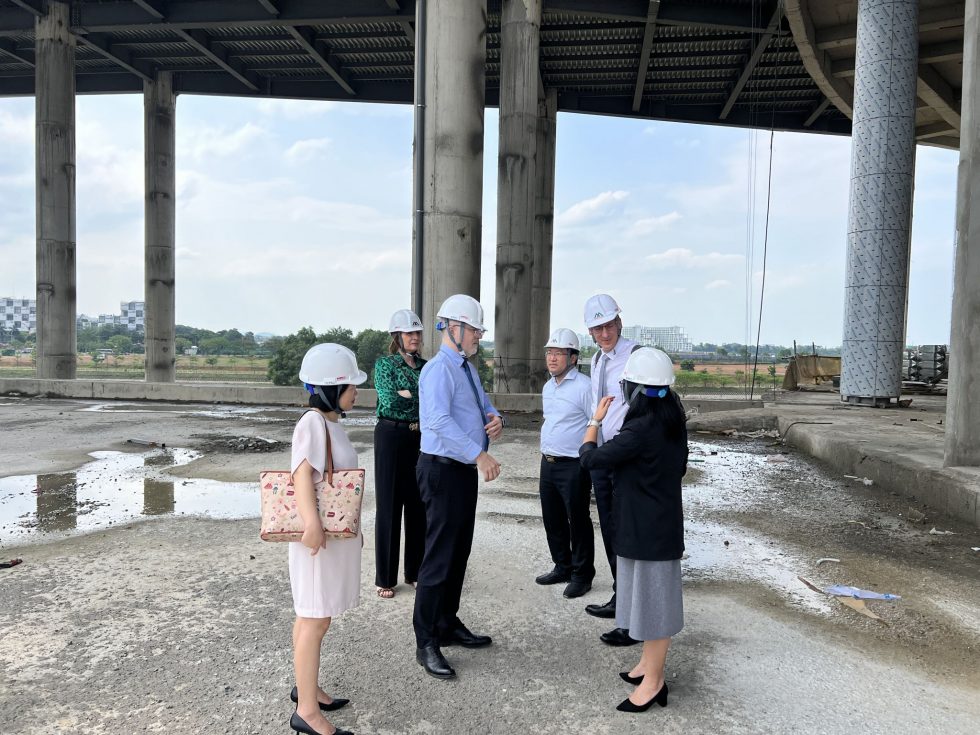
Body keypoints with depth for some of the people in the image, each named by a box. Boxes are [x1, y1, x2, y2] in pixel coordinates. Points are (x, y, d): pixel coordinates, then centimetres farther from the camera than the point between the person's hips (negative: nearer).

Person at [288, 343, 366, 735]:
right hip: (318, 536, -9)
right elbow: (302, 473, -28)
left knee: (311, 616, 19)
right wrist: (312, 522, -39)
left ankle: (305, 686, 34)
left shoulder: (332, 422, 11)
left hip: (336, 534, 9)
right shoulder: (312, 423, -17)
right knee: (316, 619, -2)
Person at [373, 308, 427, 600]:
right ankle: (385, 578, 13)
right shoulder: (385, 364, -4)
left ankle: (415, 571, 23)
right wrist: (422, 397, -9)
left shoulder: (425, 366, 11)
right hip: (391, 436, -5)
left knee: (418, 505, 9)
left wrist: (407, 394, -10)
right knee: (389, 506, 2)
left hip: (421, 439, 5)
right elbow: (389, 401, -17)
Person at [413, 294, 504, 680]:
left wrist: (495, 418, -3)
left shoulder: (468, 369, 13)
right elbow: (438, 420, -30)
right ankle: (427, 644, 8)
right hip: (443, 470, -10)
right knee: (440, 556, -4)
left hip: (466, 470, 10)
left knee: (460, 552, 18)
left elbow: (484, 404, 21)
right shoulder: (438, 370, -17)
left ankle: (449, 625, 34)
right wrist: (479, 454, -36)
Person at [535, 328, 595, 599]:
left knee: (578, 521, 3)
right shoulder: (547, 387, 12)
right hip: (548, 462, 8)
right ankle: (562, 567, 32)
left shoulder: (583, 387, -14)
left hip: (573, 465, -8)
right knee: (552, 520, 16)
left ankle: (582, 574, 17)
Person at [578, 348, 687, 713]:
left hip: (645, 528, -9)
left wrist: (595, 421, -5)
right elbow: (679, 467, 15)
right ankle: (649, 663, 36)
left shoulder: (641, 429, -25)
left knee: (651, 598, 3)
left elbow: (590, 457, -20)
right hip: (662, 522, 9)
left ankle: (653, 681, 17)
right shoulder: (674, 423, 2)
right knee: (650, 596, 20)